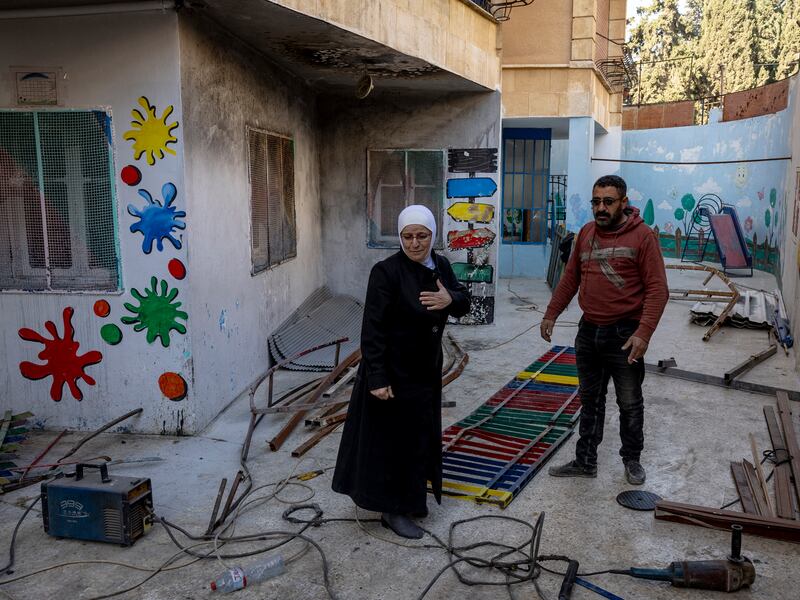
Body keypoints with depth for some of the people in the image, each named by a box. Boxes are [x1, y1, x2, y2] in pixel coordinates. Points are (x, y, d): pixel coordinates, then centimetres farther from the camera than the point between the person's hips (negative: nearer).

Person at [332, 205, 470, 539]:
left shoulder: (440, 266, 2)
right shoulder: (387, 271, -19)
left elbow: (464, 303, 2)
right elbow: (373, 328, -20)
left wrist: (450, 300, -23)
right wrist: (377, 378, -23)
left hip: (426, 370, 7)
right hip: (393, 371, -7)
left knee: (418, 435, 19)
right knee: (392, 438, 4)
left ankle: (411, 499, 38)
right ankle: (391, 510, 19)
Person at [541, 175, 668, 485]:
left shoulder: (642, 236, -11)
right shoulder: (585, 233, 7)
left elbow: (657, 289, -15)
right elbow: (570, 278, 14)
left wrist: (643, 333, -23)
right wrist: (551, 314, 11)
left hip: (624, 334, -5)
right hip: (588, 331, 5)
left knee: (630, 404, 11)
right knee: (590, 402, 15)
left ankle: (632, 460, 30)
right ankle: (585, 461, 27)